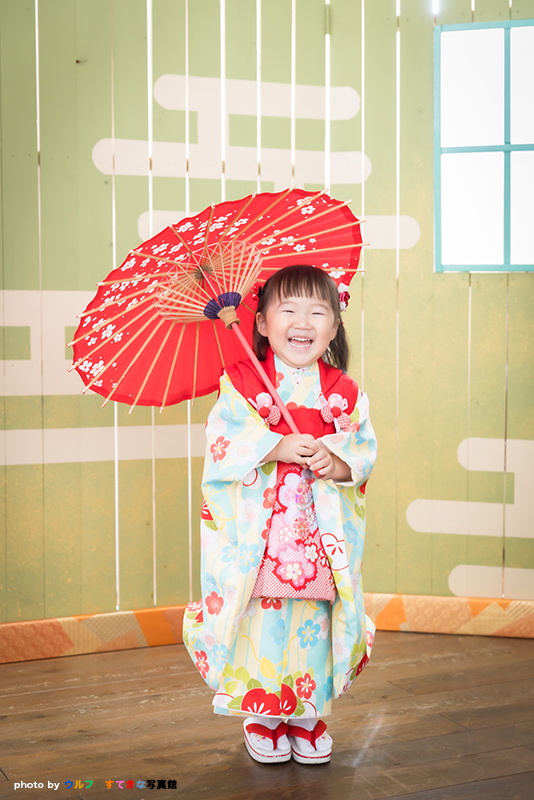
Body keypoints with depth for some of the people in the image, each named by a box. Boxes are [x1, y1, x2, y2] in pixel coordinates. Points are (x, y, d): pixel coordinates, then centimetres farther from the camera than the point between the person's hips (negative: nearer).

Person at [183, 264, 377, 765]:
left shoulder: (344, 394, 4)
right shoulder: (241, 384, -3)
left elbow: (365, 453, 3)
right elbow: (223, 446, -11)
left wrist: (338, 463, -18)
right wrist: (280, 447, -21)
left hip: (320, 532, 2)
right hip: (256, 530, -2)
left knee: (313, 623, 8)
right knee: (262, 624, 2)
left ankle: (309, 713, 26)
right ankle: (260, 715, 21)